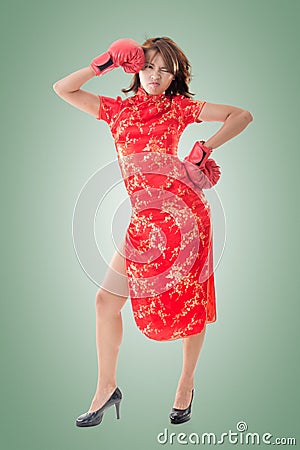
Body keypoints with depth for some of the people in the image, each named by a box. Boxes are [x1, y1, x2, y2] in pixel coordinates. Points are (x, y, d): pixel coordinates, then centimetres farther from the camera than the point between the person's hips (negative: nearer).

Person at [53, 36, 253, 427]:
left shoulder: (180, 106, 10)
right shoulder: (117, 108, 18)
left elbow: (242, 115, 9)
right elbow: (62, 89, 17)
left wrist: (204, 149, -1)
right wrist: (103, 64, 10)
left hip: (183, 206, -3)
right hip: (145, 217, 3)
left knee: (192, 301, 7)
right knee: (106, 300, 0)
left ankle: (187, 384, 27)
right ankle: (106, 388, 16)